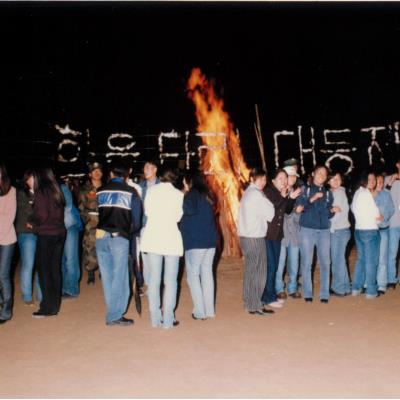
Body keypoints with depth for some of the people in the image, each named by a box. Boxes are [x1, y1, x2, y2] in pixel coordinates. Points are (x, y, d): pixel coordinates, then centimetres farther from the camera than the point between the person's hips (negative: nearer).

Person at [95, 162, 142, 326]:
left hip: (101, 236, 4)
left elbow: (100, 212, 9)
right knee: (119, 277, 2)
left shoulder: (101, 191, 11)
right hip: (119, 237, -3)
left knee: (107, 276, 11)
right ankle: (115, 315, 2)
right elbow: (136, 219, 4)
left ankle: (113, 312, 18)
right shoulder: (130, 192, 2)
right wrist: (130, 231, 20)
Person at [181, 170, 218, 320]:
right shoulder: (206, 195, 14)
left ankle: (200, 312, -2)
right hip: (210, 240, 8)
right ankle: (209, 310, 13)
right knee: (207, 273, 12)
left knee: (193, 275, 0)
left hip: (195, 242, -8)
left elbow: (189, 210, -28)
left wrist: (185, 195, -10)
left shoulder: (192, 194, -9)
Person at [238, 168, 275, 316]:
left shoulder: (247, 193, 16)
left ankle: (249, 303, 21)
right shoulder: (257, 194, -13)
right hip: (255, 238, -9)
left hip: (245, 236, 9)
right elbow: (270, 213, -8)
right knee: (258, 272, -2)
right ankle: (255, 306, 2)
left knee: (250, 271, 14)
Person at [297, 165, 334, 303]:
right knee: (306, 263, 0)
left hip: (324, 231, 3)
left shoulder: (328, 193, 14)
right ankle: (307, 293, 9)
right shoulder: (305, 189, 5)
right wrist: (312, 199, -19)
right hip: (307, 230, -3)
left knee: (325, 263, 2)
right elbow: (299, 207, -8)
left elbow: (328, 214, 14)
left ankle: (324, 293, 10)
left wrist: (332, 211, -6)